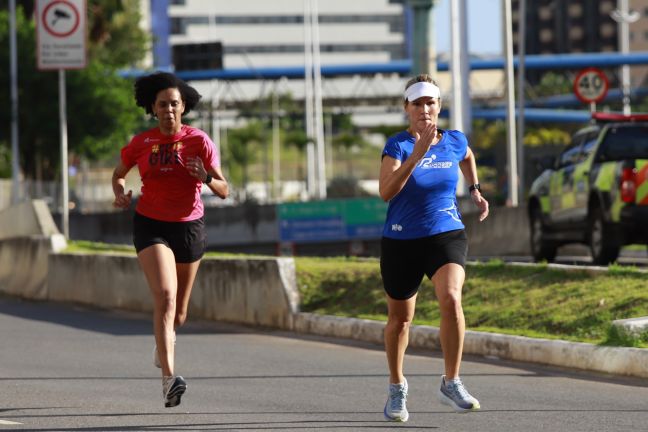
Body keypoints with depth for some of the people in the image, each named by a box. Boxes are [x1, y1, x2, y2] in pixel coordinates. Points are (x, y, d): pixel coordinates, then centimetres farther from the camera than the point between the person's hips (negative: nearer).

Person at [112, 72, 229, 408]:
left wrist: (207, 178, -29)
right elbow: (118, 174, 16)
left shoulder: (199, 142, -6)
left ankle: (165, 337, 53)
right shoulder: (140, 144, -3)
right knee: (165, 296, -23)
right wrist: (120, 194, -6)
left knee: (179, 311, 15)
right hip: (150, 226, -2)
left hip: (189, 227, 2)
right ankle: (169, 379, -31)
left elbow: (223, 190, -7)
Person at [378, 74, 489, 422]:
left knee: (451, 299, -26)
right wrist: (416, 155, -35)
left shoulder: (455, 142, 2)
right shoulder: (397, 145, -11)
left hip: (446, 236, 1)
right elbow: (386, 192, -28)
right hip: (401, 242, -1)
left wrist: (475, 190, 21)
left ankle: (451, 383, -15)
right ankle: (397, 388, 35)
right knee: (400, 318, 11)